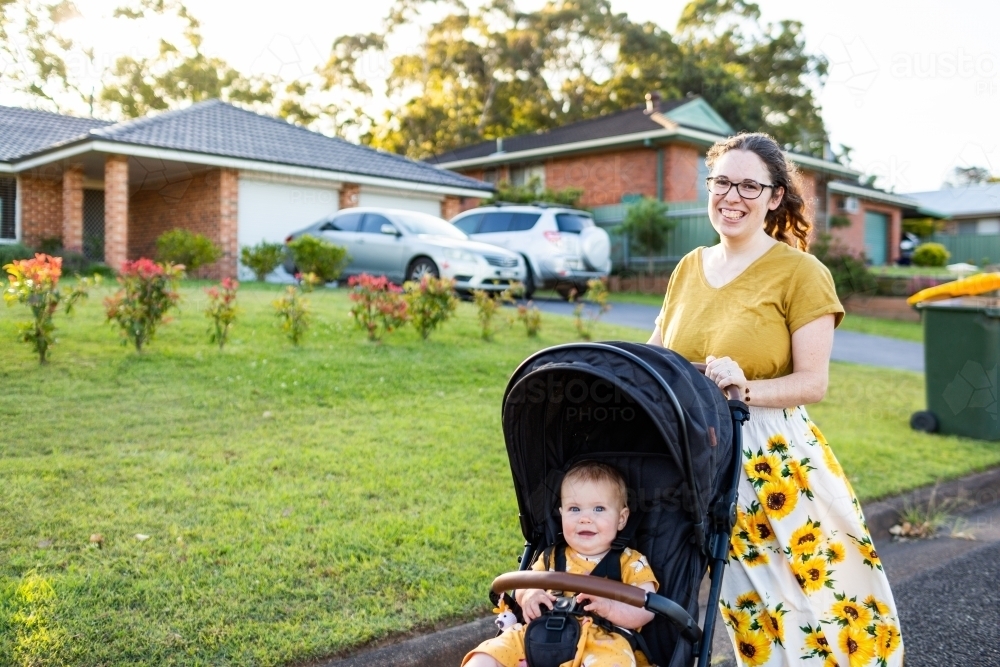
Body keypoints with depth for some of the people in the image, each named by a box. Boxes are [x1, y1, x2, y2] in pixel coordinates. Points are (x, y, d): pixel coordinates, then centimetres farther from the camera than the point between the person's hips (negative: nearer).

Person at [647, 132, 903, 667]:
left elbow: (813, 382, -10)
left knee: (807, 598, 2)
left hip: (773, 462, -4)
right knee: (750, 607, 12)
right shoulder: (688, 268, 10)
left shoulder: (801, 273, -7)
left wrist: (746, 388, -26)